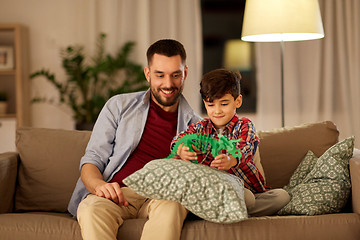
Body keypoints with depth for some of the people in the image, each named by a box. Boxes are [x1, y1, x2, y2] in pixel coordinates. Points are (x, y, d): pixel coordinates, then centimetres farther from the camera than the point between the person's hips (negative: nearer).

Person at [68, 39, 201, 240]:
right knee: (92, 209, -36)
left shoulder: (196, 126, 19)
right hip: (118, 193, 0)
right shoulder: (119, 106, 17)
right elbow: (92, 159, 10)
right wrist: (99, 185, -15)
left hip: (162, 197, 0)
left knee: (170, 206, -38)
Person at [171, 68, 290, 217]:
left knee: (282, 196, -25)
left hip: (250, 189, 2)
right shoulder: (200, 128, 11)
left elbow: (245, 148, -19)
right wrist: (181, 150, -37)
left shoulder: (244, 125, 3)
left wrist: (231, 160, -45)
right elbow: (179, 138, -9)